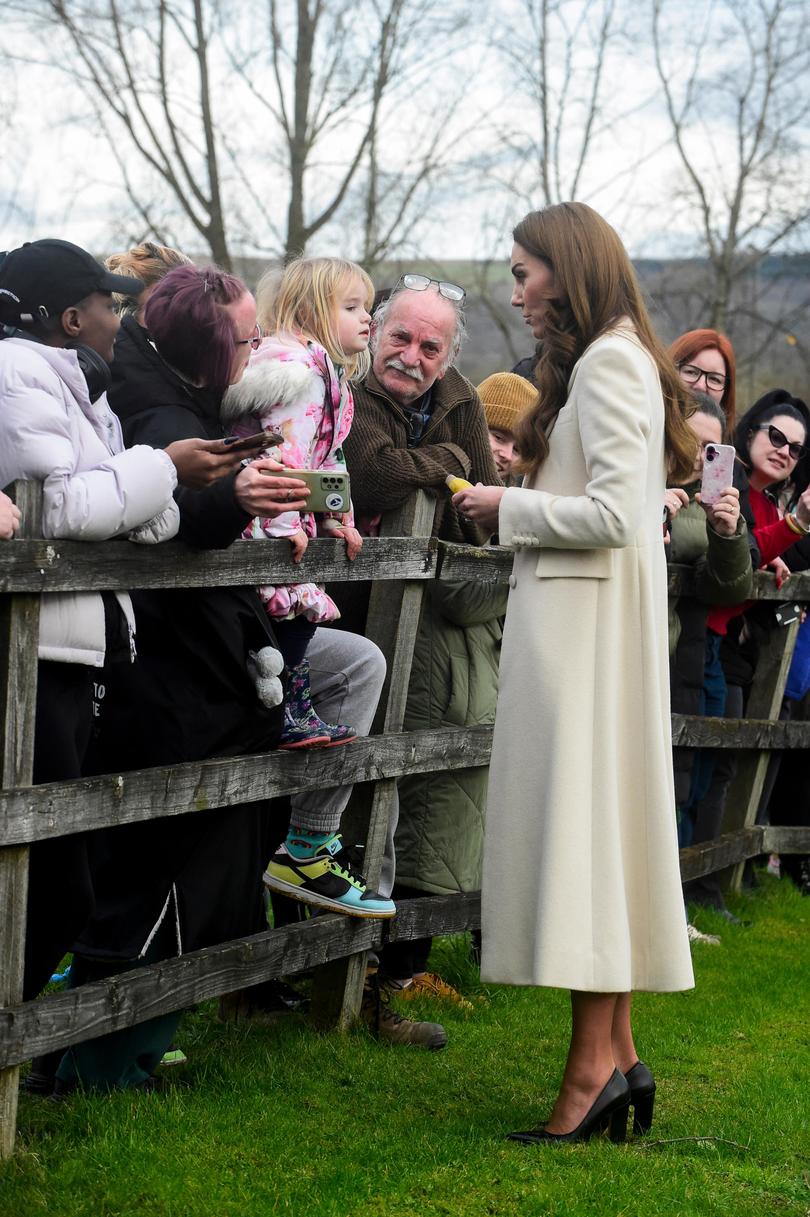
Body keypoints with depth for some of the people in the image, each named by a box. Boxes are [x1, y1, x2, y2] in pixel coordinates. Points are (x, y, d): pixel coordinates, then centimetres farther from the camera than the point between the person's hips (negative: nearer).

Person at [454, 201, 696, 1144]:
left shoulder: (608, 362, -12)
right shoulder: (597, 361, 19)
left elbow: (616, 512, -21)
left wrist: (511, 510, -10)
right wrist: (518, 508, 10)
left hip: (589, 618, -10)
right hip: (570, 616, 10)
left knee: (579, 815, -10)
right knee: (594, 820, 9)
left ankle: (594, 1065, -10)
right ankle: (616, 1057, 11)